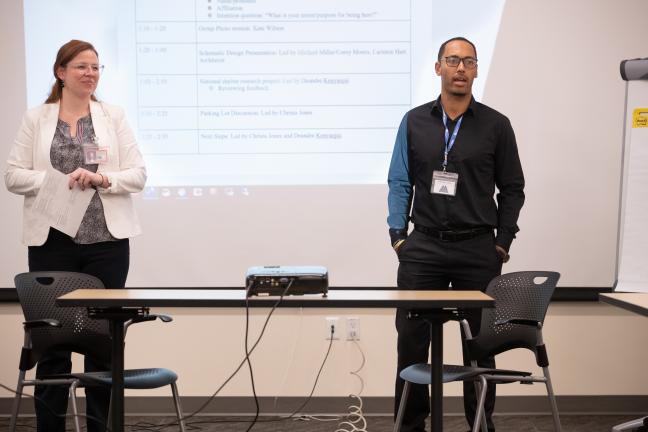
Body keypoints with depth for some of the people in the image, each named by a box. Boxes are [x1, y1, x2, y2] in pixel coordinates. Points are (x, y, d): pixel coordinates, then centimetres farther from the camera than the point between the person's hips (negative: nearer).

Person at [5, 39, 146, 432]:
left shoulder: (114, 117, 7)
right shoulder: (36, 119, 6)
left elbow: (138, 175, 1)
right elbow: (14, 175, 1)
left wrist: (101, 179, -17)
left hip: (106, 239, 1)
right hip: (52, 241, -1)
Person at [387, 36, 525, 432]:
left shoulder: (496, 125, 2)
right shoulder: (414, 121, 6)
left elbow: (512, 188, 6)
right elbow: (400, 182, 6)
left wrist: (503, 242, -1)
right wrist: (398, 234, -3)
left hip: (478, 249, -1)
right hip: (423, 246, 1)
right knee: (411, 338, 2)